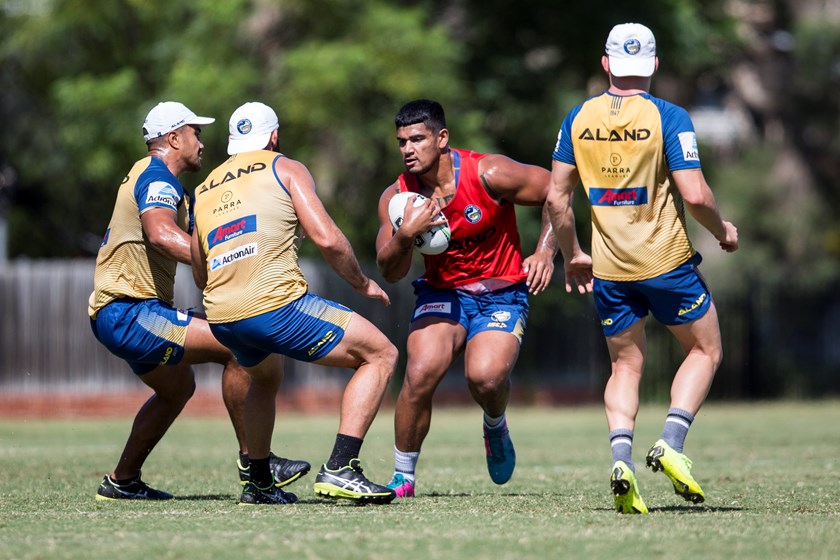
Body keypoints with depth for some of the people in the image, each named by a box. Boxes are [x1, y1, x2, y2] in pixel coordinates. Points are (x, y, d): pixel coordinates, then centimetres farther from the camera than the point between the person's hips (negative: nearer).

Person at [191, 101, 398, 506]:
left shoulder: (204, 191, 22)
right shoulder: (285, 168, 8)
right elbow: (326, 239, -3)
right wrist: (362, 283, 11)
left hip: (221, 319, 6)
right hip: (276, 305, -6)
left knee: (265, 376, 38)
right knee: (380, 354, 6)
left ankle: (258, 483, 34)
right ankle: (339, 469, -6)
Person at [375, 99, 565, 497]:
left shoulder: (488, 174, -17)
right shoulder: (396, 197, -8)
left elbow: (556, 191, -6)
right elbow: (390, 273, -7)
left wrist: (545, 251, -15)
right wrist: (406, 235, -26)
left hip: (502, 293, -2)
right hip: (442, 292, 2)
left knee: (485, 376, -27)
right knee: (421, 371, -24)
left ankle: (496, 426, 12)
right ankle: (402, 478, -5)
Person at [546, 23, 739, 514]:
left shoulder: (578, 119, 2)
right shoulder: (668, 117, -10)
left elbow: (557, 197, 3)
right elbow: (695, 195, -16)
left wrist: (570, 255, 16)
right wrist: (723, 230, 3)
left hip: (609, 269, 4)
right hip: (667, 261, -4)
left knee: (626, 365, 16)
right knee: (705, 351, 15)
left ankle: (621, 458, -7)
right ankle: (671, 443, -4)